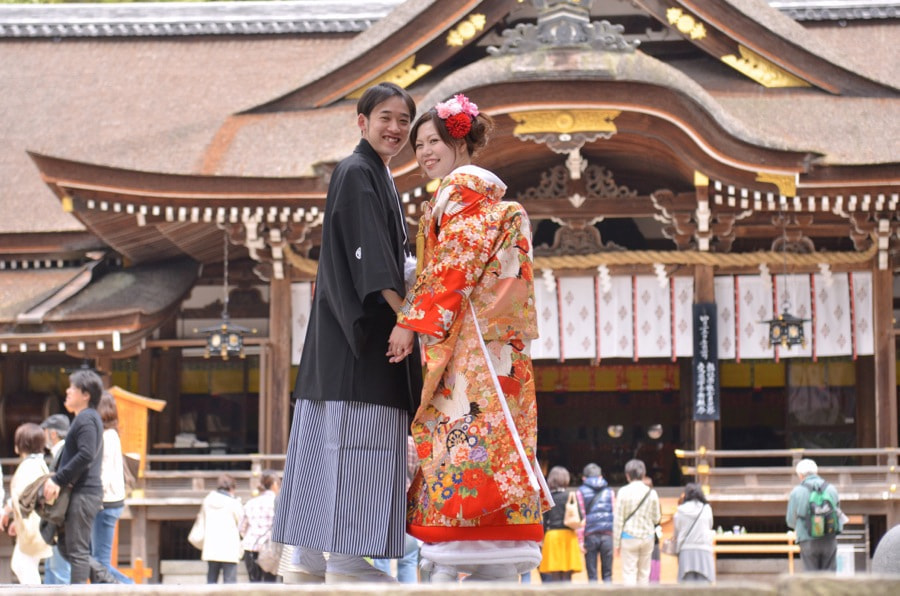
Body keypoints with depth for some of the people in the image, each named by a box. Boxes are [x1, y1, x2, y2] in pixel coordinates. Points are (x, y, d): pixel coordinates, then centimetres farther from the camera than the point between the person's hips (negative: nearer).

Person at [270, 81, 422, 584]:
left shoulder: (381, 178, 22)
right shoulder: (356, 174, -8)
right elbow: (371, 261, -18)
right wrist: (408, 316, -23)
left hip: (375, 330, 10)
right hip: (360, 332, -10)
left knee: (334, 446, 8)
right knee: (356, 441, -12)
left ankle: (311, 556, 9)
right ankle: (344, 560, -13)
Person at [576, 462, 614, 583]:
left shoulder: (581, 492, 4)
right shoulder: (609, 491, 11)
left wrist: (581, 541, -3)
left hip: (590, 535, -2)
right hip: (607, 535, 2)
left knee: (592, 575, 2)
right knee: (607, 574, 6)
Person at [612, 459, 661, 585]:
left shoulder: (623, 492, -8)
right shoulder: (651, 493, -1)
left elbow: (618, 519, -6)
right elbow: (656, 519, 4)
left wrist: (616, 543, 1)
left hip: (629, 537, -3)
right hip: (647, 536, 3)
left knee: (629, 572, -1)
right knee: (644, 573, 11)